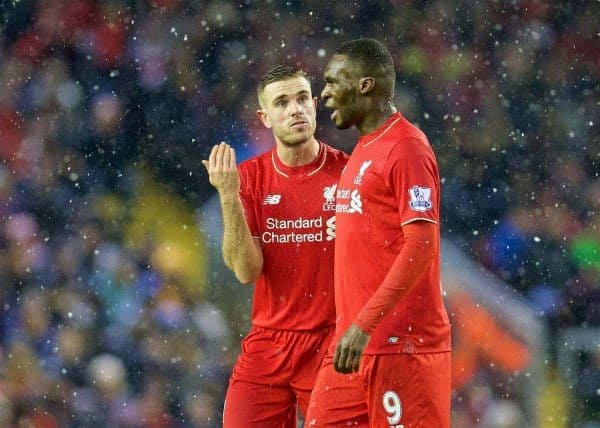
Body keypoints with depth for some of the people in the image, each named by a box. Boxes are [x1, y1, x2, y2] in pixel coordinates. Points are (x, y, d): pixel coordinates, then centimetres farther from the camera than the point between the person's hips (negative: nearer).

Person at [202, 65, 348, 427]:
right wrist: (229, 197, -15)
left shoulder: (348, 171, -3)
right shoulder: (250, 177, 3)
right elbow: (247, 271, -6)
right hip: (267, 345, 2)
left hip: (332, 344, -2)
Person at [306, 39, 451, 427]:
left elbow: (421, 247, -19)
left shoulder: (406, 148, -10)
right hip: (355, 340, 9)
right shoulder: (363, 150, 19)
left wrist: (364, 324, -23)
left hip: (403, 346, -9)